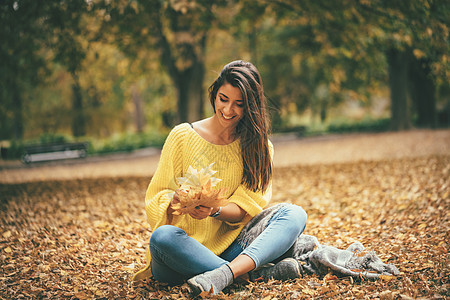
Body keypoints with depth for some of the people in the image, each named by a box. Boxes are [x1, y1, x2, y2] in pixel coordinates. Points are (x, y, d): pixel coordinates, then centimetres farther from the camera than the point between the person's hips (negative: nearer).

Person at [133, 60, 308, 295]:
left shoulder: (258, 146, 8)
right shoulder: (183, 136, 3)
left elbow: (247, 209, -2)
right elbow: (156, 198, 1)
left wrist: (215, 211, -23)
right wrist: (176, 199, -23)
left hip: (232, 247, 2)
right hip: (186, 248, -2)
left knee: (294, 214, -18)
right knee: (163, 237, -35)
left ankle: (223, 275, -38)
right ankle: (256, 273, -29)